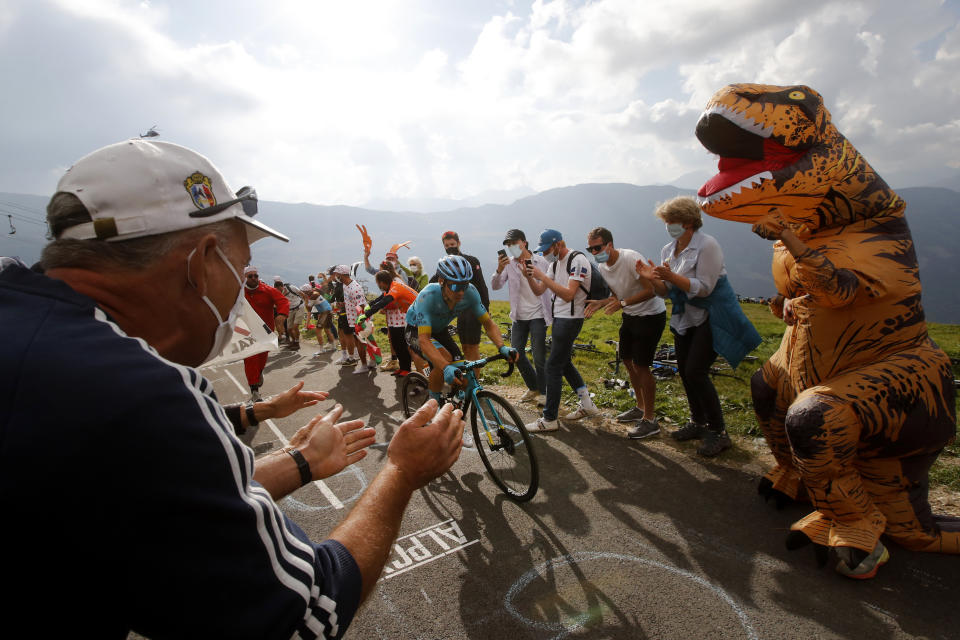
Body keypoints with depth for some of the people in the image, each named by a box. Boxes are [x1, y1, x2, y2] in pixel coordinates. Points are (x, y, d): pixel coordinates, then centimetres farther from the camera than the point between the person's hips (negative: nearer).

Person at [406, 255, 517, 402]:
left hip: (439, 331, 5)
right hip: (416, 332, -5)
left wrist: (502, 348, -34)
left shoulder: (470, 292, -25)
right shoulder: (428, 296, -37)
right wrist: (445, 368, -56)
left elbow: (488, 323, -16)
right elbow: (424, 340, -42)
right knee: (444, 358, -33)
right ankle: (433, 402, -9)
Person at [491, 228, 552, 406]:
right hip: (519, 316, 3)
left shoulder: (540, 262, -4)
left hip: (538, 315, -3)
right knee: (517, 354, 7)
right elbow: (495, 286, -12)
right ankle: (533, 388, 27)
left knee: (539, 356, -3)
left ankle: (542, 392, 17)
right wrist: (499, 270, -30)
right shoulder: (509, 263, 0)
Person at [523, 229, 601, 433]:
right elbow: (538, 291, 11)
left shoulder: (578, 260, -15)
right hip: (559, 318, 10)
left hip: (570, 319, -10)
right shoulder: (555, 263, 12)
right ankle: (587, 405, 30)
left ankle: (549, 420, 0)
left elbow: (568, 294, -24)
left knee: (553, 368, -8)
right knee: (564, 363, 18)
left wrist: (542, 276, -25)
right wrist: (530, 276, -8)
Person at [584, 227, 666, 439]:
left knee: (640, 365, -10)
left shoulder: (632, 258, -24)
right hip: (630, 316, 9)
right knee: (627, 360, 14)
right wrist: (600, 303, -9)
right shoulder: (602, 267, 1)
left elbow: (650, 291, -26)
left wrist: (622, 303, -36)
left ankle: (650, 420, 2)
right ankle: (641, 407, 33)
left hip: (651, 315, -9)